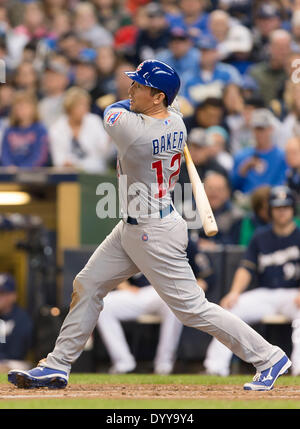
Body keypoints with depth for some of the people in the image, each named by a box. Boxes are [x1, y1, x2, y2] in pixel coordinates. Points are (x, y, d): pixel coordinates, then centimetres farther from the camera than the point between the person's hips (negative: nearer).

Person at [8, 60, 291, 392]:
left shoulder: (135, 130, -27)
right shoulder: (175, 121, -3)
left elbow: (111, 111, -3)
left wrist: (133, 103, 10)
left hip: (154, 236, -10)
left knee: (192, 307, -3)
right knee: (87, 286, 13)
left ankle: (268, 357, 8)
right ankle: (57, 366, 21)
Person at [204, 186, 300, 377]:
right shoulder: (260, 237, 14)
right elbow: (246, 268, 7)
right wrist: (235, 293, -11)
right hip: (263, 294, 4)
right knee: (228, 309, -18)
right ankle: (216, 367, -20)